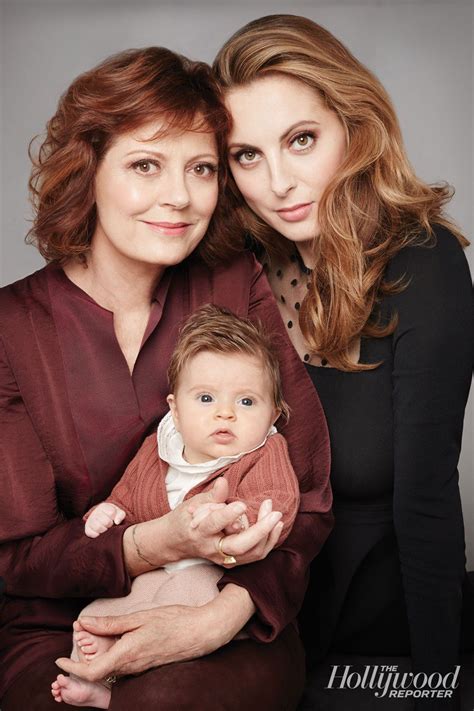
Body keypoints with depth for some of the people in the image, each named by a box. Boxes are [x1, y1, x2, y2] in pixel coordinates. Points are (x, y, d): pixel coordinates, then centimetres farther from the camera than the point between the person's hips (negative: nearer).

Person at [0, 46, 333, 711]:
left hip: (234, 632, 1)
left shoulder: (238, 288, -2)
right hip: (60, 630, 0)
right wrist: (161, 542, -26)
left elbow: (307, 491, -4)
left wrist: (222, 615, -22)